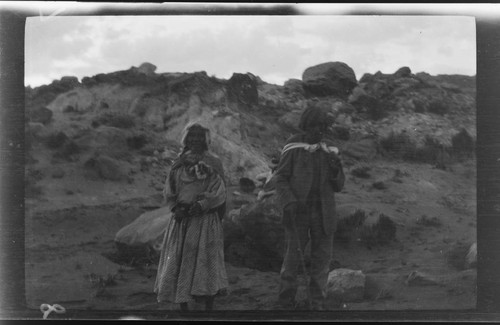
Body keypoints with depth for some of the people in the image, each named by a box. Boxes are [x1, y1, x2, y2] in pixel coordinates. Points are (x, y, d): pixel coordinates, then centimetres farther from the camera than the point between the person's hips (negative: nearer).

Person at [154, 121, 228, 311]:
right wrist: (176, 208, -7)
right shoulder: (179, 164, 10)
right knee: (177, 263, 3)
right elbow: (168, 191, 10)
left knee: (205, 263, -3)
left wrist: (199, 206, -19)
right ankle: (183, 307, 13)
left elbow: (218, 194, -7)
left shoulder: (213, 164, 0)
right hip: (181, 220, 4)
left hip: (205, 220, -4)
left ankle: (209, 308, 5)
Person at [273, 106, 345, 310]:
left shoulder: (330, 151, 8)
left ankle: (317, 303, 13)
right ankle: (286, 301, 16)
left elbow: (339, 186, 10)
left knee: (322, 258, 3)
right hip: (298, 212, -3)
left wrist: (336, 170, -11)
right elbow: (280, 178, -3)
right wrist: (289, 203, -17)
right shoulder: (293, 148, -2)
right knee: (293, 256, -2)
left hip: (323, 213, 3)